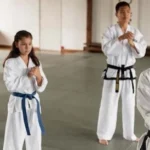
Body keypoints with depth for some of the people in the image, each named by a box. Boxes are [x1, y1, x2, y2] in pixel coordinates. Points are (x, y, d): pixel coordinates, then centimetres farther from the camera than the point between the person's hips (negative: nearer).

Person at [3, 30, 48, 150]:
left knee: (35, 138, 17)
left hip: (33, 103, 5)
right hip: (18, 104, -5)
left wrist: (38, 76, -19)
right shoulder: (10, 63, -11)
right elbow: (10, 86, -17)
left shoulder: (35, 62, 2)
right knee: (14, 139, 1)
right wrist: (27, 76, -21)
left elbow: (41, 87, 1)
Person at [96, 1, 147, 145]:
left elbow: (141, 52, -4)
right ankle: (104, 134, 15)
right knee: (109, 103, 1)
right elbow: (106, 49, -20)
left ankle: (129, 133, 30)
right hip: (113, 72, -4)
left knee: (129, 104, 13)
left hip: (129, 73, 4)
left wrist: (132, 43, -22)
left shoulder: (135, 32, 2)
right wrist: (121, 38, -27)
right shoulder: (111, 30, -8)